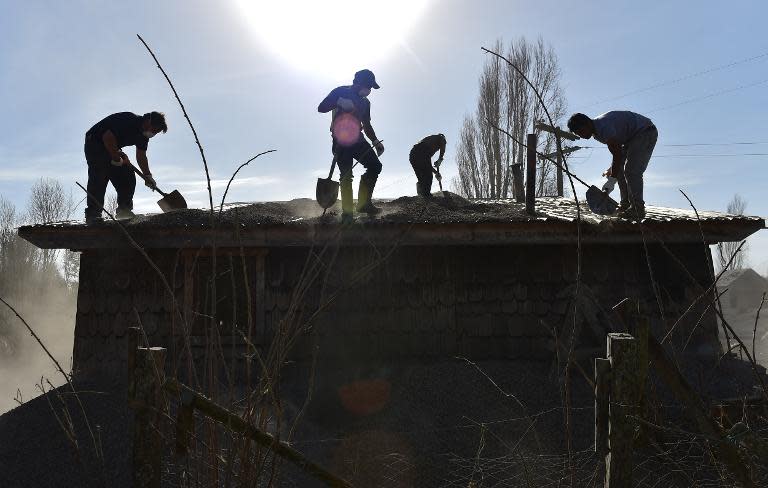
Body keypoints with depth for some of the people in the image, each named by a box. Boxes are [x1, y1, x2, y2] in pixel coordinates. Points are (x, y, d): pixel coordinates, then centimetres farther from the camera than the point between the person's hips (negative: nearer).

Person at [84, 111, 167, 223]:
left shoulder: (144, 134, 0)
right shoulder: (129, 121, -29)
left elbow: (141, 156, 8)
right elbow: (108, 137, -33)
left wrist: (147, 176, -2)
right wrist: (117, 159, -25)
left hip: (113, 148, 9)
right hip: (94, 144, -9)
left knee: (128, 177, 0)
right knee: (99, 178, -19)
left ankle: (124, 211, 3)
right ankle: (93, 215, -20)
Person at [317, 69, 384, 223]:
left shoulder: (365, 102, 18)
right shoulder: (340, 92, -1)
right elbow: (321, 108, -8)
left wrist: (376, 142, 14)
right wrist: (339, 103, -24)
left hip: (357, 139, 6)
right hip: (341, 140, -6)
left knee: (375, 166, -7)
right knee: (346, 174, -13)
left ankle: (364, 203, -1)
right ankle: (347, 212, -13)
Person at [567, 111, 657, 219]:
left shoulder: (603, 127, -29)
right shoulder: (596, 130, 3)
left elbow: (617, 154, -28)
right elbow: (617, 150, 13)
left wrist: (611, 180, -27)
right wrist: (612, 169, 7)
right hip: (633, 136, 11)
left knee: (632, 171, -18)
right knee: (620, 170, 7)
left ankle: (638, 210, -16)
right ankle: (626, 205, 11)